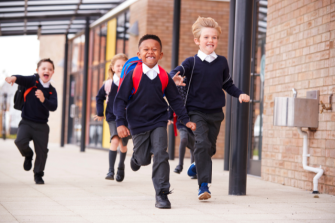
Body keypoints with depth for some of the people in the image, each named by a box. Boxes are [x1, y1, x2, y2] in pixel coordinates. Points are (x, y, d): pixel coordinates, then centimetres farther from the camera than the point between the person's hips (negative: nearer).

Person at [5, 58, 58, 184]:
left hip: (41, 125, 2)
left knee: (42, 151, 2)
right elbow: (22, 79, -25)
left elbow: (53, 107, -11)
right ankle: (28, 155, 12)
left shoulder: (51, 91, 1)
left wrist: (43, 100, -30)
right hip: (26, 122, -2)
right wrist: (14, 78, -48)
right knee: (20, 141, -23)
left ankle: (38, 175, 22)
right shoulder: (32, 81, -5)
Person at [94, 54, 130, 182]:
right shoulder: (108, 84, -1)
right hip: (113, 117, -1)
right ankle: (110, 170, -18)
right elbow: (99, 97, 14)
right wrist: (100, 113, 11)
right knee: (115, 140, -21)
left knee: (123, 144, 12)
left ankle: (121, 167, 38)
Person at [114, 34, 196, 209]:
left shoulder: (164, 77, -1)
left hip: (159, 122, 1)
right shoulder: (132, 75, -10)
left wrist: (185, 120, 6)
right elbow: (120, 100, -7)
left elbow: (175, 100, 9)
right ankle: (136, 157, 49)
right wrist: (120, 123, -14)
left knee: (160, 155, -12)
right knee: (144, 159, 9)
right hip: (138, 124, -1)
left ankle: (162, 194, -5)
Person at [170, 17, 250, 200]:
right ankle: (203, 185, -17)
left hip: (215, 113, 4)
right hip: (196, 111, -4)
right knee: (202, 144, -19)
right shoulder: (192, 62, -5)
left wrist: (239, 94, 0)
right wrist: (175, 79, -43)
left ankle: (198, 165, 48)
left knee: (210, 147, 15)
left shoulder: (222, 62, 6)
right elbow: (176, 72, -20)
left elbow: (228, 84, 16)